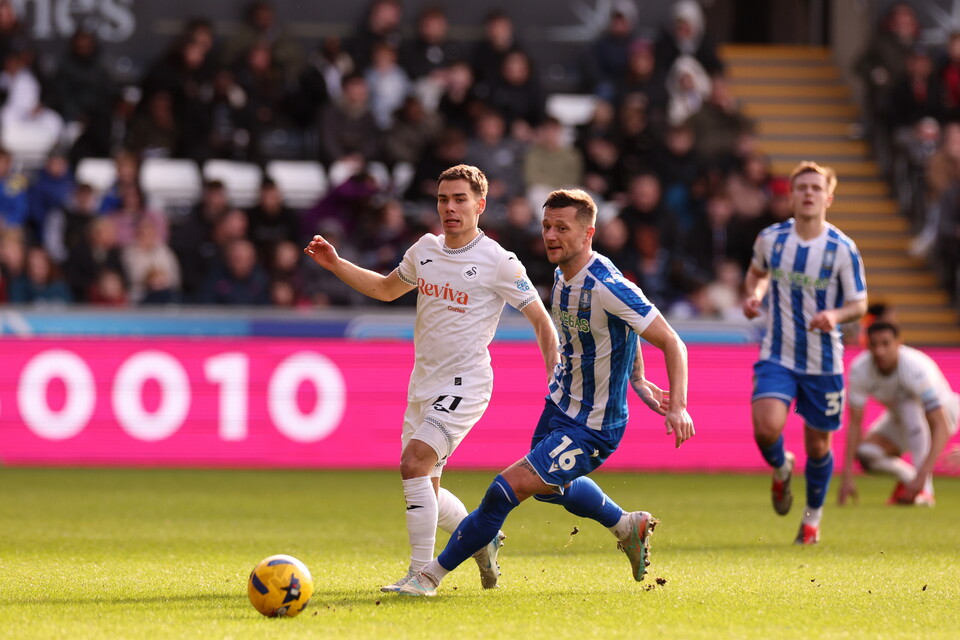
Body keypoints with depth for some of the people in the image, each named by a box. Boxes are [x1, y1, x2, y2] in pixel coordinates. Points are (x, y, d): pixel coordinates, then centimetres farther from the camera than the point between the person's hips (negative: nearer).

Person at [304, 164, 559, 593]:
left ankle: (421, 573, -20)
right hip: (423, 384, 7)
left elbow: (540, 320, -5)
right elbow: (386, 289, 26)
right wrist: (335, 265, 16)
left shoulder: (498, 263, -10)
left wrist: (556, 380, -14)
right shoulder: (425, 249, 8)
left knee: (413, 462, -24)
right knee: (424, 495, 10)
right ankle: (482, 538, 37)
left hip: (465, 384, -7)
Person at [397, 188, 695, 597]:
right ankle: (629, 527, 55)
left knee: (509, 487, -17)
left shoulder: (607, 286, -28)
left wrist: (678, 406, -33)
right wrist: (638, 381, 17)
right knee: (548, 487, 33)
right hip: (559, 406, 10)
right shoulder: (562, 275, -1)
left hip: (591, 429, -10)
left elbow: (671, 342, -24)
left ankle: (433, 574, -4)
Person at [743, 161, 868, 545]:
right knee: (767, 427, -22)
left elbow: (859, 303, -4)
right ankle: (781, 470, 14)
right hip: (777, 357, 1)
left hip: (823, 362, -1)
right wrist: (753, 295, -3)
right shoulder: (771, 239, -2)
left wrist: (835, 315, -26)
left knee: (818, 444, 8)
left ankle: (813, 517, 34)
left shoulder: (843, 249, -9)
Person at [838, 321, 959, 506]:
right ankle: (906, 476, 10)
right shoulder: (859, 369, -23)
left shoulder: (916, 368, -37)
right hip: (899, 419, 4)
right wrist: (847, 476, -26)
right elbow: (855, 423, -18)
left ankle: (925, 490, -31)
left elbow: (941, 427, -40)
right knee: (865, 453, -22)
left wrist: (923, 475, -50)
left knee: (910, 407, -37)